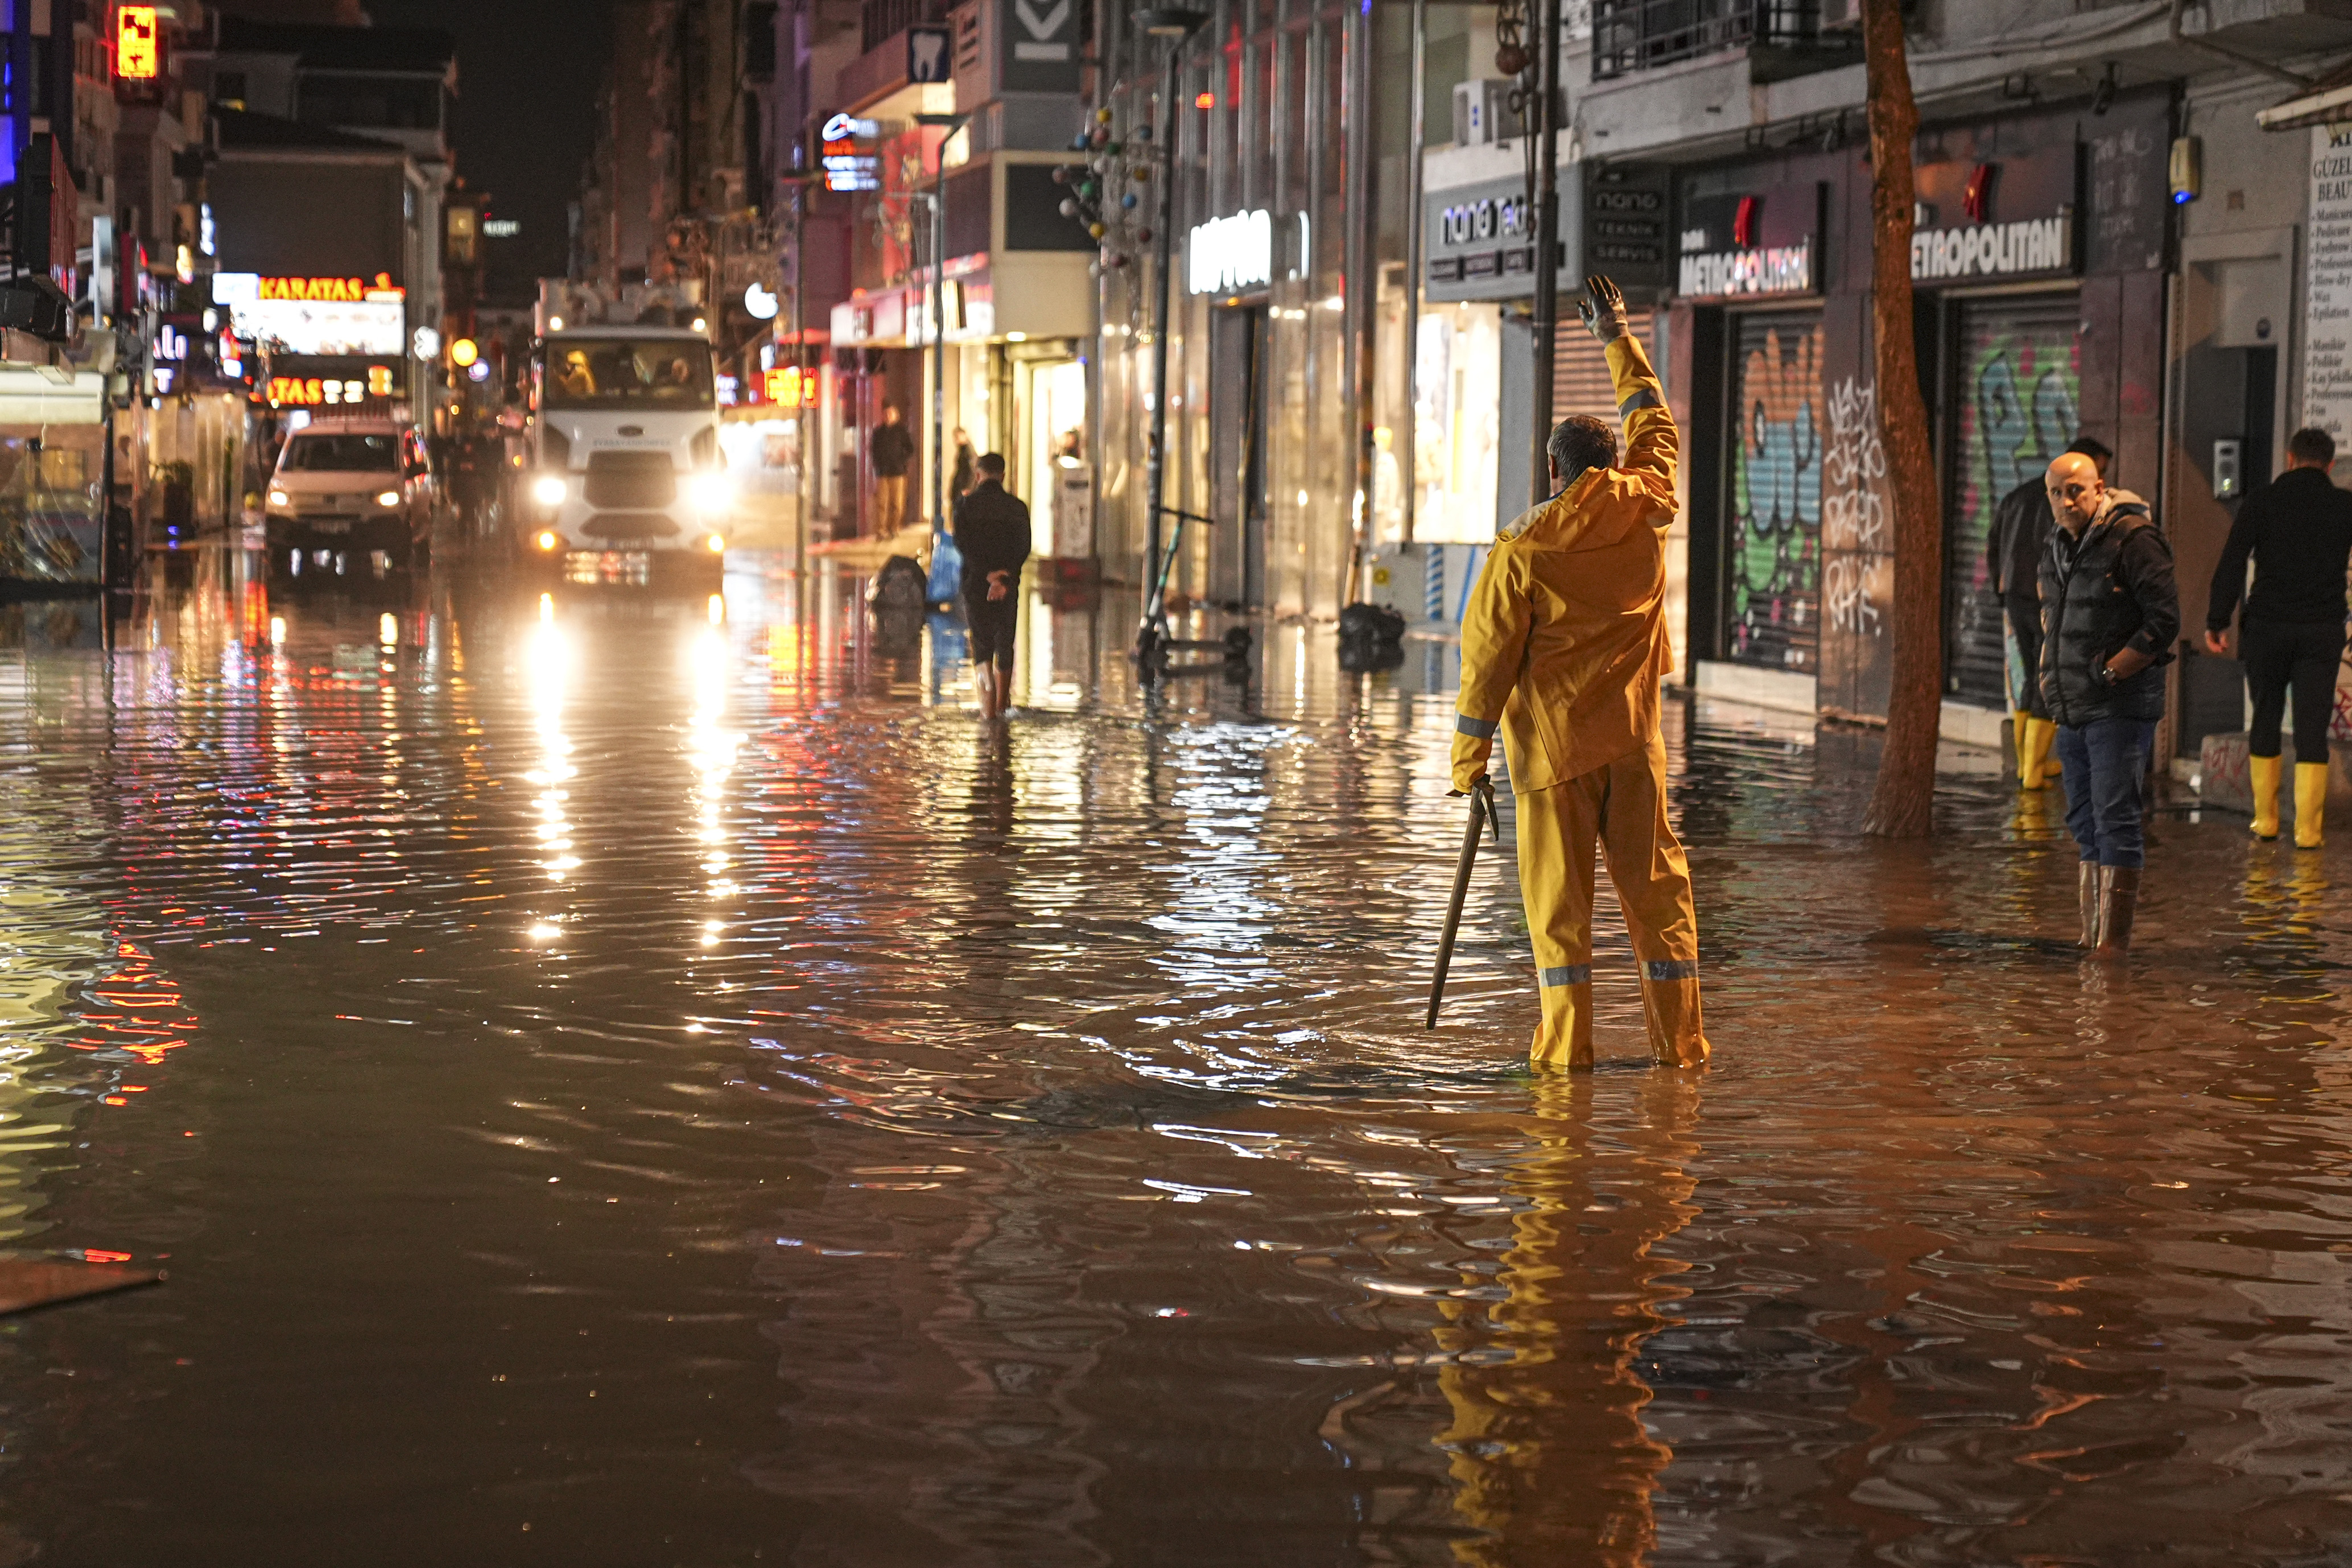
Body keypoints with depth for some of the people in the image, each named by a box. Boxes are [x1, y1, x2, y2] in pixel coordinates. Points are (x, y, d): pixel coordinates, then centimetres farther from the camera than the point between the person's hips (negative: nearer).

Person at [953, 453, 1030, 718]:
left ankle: (988, 702, -14)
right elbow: (1023, 549, -6)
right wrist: (1002, 577, -12)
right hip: (1008, 586, 1)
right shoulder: (1017, 507, 1)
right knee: (1004, 644, 15)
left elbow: (962, 543, -10)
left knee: (981, 644, 4)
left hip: (975, 583, -1)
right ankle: (1002, 702, 25)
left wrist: (989, 575, -13)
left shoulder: (965, 504, -3)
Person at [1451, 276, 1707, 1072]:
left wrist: (1468, 758, -1)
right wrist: (1618, 339, 29)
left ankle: (1567, 1042, 1)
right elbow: (1654, 422, 18)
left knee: (1558, 888, 2)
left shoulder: (1522, 549, -11)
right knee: (1654, 878, 8)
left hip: (1552, 739, -3)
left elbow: (1490, 656, -9)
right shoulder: (1647, 508, -1)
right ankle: (1679, 1037, 9)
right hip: (1635, 735, 3)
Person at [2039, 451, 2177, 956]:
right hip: (2072, 708, 8)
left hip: (2121, 705, -8)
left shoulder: (2133, 539, -12)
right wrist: (2050, 676, 14)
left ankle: (2114, 941, -8)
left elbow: (2165, 621, -15)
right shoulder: (2058, 547, 13)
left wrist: (2110, 672, -14)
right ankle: (2091, 938, 18)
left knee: (2115, 821, -9)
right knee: (2085, 823, 12)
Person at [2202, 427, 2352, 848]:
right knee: (2312, 727, 2)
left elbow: (2231, 566, -4)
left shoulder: (2262, 501, -1)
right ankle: (2307, 828, -2)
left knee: (2265, 718, 13)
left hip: (2267, 627, 0)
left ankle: (2265, 819, 16)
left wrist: (2216, 623, 0)